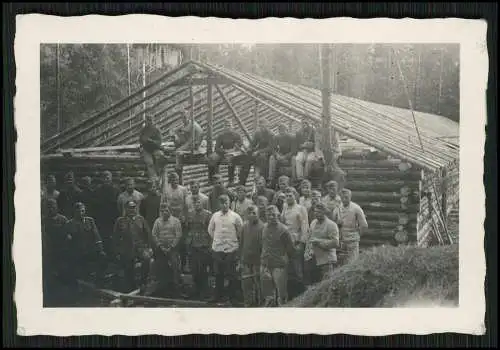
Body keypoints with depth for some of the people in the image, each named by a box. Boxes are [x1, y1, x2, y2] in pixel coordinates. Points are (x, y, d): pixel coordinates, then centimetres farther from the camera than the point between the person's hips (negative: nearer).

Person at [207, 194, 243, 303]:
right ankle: (218, 295, 21)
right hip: (217, 248, 3)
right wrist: (216, 239, 12)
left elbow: (241, 231, 4)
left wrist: (234, 240, 6)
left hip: (231, 249, -2)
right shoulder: (215, 216, 5)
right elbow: (210, 229, 17)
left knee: (231, 274, 2)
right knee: (218, 274, 10)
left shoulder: (235, 216, -3)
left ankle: (231, 295, 14)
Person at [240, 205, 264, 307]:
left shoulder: (261, 227, -12)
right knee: (246, 283, 7)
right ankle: (247, 303, 18)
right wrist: (241, 256, 13)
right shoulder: (245, 226, 6)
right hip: (246, 260, 5)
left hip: (257, 260, -5)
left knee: (257, 282, 5)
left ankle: (257, 302, 17)